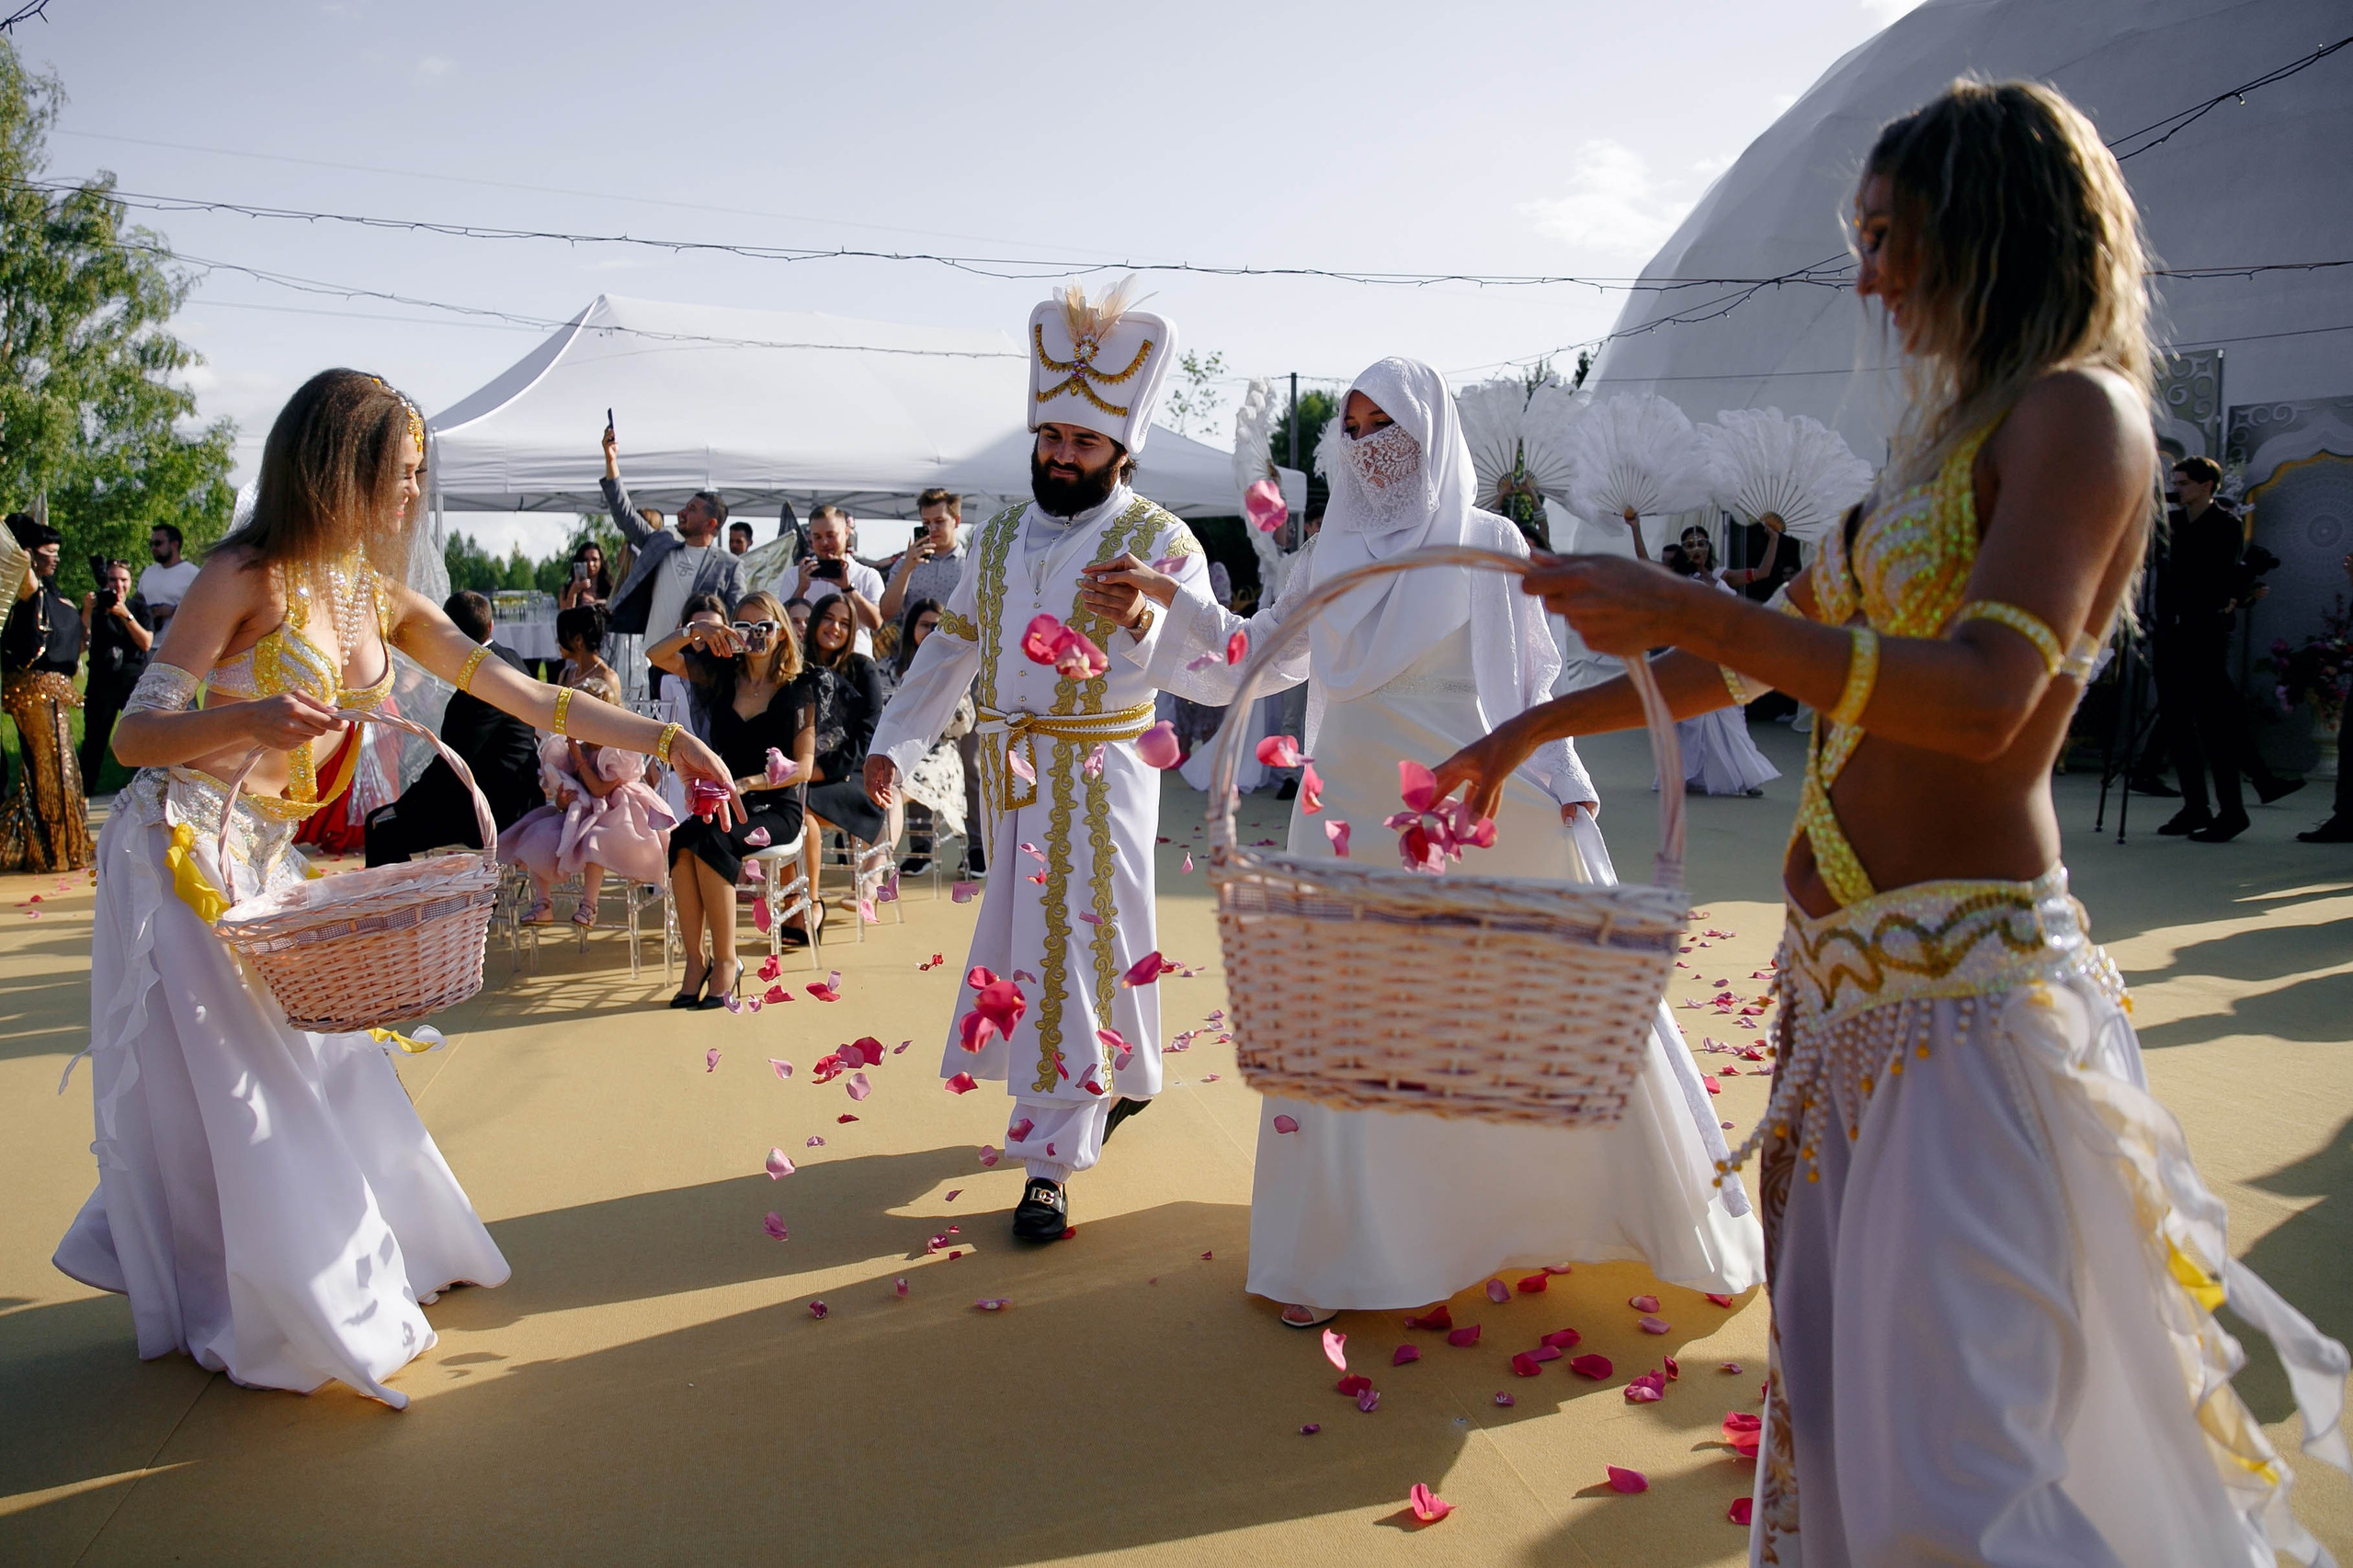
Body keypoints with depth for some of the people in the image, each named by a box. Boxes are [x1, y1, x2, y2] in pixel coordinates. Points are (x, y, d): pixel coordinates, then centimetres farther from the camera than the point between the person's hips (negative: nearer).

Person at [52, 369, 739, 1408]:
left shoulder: (379, 599, 7)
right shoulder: (245, 579, -13)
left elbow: (525, 697, 6)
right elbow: (135, 735, -16)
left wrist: (663, 739, 1)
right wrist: (249, 718, -35)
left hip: (266, 858, 7)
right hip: (182, 853, -7)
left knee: (316, 1069, 9)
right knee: (223, 1089, 0)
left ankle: (330, 1278, 26)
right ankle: (268, 1320, 14)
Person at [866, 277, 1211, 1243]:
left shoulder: (1158, 542, -9)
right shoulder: (999, 537, 9)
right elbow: (951, 648, 17)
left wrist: (1142, 619, -44)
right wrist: (894, 743, 11)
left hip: (1096, 778, -6)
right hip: (1008, 774, 6)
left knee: (1072, 947, -5)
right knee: (1028, 939, 14)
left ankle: (1051, 1162, 3)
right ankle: (1119, 1082, 36)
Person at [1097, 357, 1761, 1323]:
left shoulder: (1488, 544, 2)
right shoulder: (1333, 553, 11)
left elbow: (1533, 681, 2)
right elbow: (1256, 650, 19)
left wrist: (1565, 788, -7)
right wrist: (1170, 596, 8)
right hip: (1356, 811, 3)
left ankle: (1668, 1215, 22)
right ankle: (1333, 1255, 20)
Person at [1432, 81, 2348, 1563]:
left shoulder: (2076, 412, -8)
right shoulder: (1949, 437, 18)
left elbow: (1986, 698, -23)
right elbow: (1776, 650, 26)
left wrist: (1678, 607, -24)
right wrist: (1542, 722, 25)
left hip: (1965, 986, -8)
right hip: (1847, 979, 9)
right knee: (1834, 1410, 13)